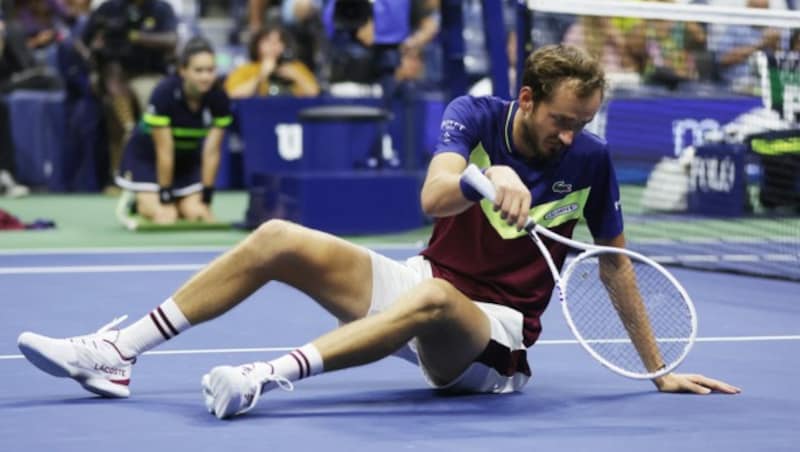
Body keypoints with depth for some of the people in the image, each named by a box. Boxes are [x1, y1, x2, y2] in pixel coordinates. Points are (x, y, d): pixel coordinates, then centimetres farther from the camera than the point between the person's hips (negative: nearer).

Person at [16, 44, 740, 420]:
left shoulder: (591, 160, -6)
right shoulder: (476, 115, -5)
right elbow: (433, 197, -23)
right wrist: (489, 179, -45)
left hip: (491, 328, -3)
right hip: (422, 280, 4)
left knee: (431, 298, -40)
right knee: (278, 240, -10)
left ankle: (271, 376, -53)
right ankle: (115, 353, -13)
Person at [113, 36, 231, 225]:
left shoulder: (219, 99, -21)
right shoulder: (164, 94, -32)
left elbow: (211, 152, -17)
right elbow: (164, 151, -27)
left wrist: (206, 199, -15)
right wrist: (166, 200, -22)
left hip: (188, 156, 4)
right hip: (147, 154, -3)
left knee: (193, 212, -13)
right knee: (159, 214, -20)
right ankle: (136, 203, 13)